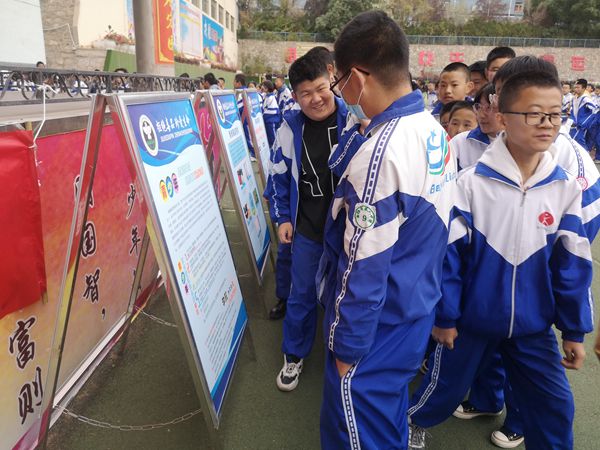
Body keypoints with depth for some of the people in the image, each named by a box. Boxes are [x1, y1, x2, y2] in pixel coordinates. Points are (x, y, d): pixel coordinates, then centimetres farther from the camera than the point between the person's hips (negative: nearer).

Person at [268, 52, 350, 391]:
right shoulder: (291, 127, -3)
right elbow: (280, 175, 7)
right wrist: (282, 217, 5)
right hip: (307, 227, 2)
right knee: (302, 295, 14)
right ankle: (294, 356, 36)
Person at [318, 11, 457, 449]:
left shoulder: (380, 153, -27)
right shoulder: (436, 132, 1)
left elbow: (365, 267, -24)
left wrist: (346, 346, -12)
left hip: (378, 325, -8)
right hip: (417, 311, 8)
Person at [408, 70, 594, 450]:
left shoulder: (566, 187, -7)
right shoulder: (471, 182, -18)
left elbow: (573, 264, -1)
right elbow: (449, 254, -12)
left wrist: (575, 329, 3)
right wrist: (445, 316, -8)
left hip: (533, 322, 3)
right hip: (473, 316, -2)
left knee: (555, 405, 10)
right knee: (447, 386, 17)